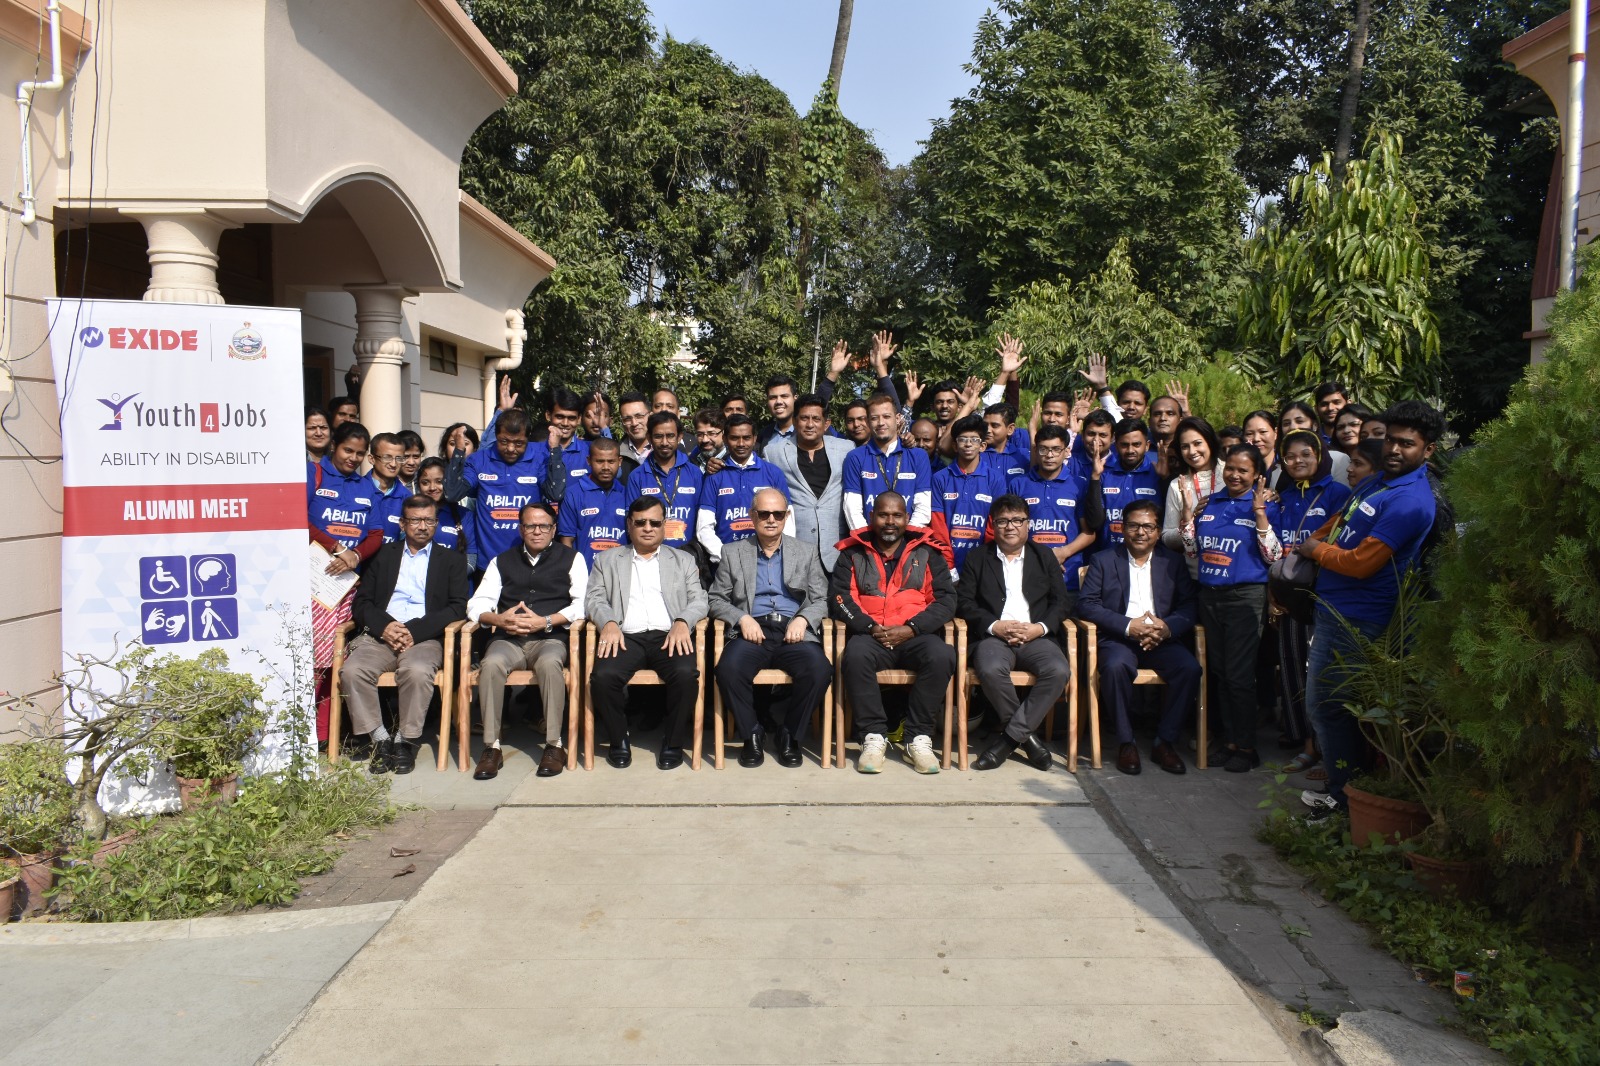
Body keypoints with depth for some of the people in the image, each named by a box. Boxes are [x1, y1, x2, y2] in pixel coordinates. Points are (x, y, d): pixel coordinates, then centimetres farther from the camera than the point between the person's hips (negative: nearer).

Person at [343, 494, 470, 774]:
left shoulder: (452, 560, 16)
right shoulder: (384, 555, 22)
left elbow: (458, 607, 2)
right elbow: (361, 602, 13)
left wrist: (415, 630, -11)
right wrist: (384, 626, -9)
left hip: (425, 637, -2)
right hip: (380, 634, 2)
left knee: (417, 671, -35)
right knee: (352, 670, -28)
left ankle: (406, 741, -18)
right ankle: (379, 739, -14)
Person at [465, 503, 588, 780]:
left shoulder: (571, 558, 13)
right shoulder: (502, 561, 22)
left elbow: (583, 604, -1)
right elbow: (477, 604, 13)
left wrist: (546, 621, -13)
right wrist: (499, 619, -9)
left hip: (551, 638, -2)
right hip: (508, 639, 2)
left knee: (549, 663, -36)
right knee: (491, 664, -31)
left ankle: (554, 745, -28)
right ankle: (491, 747, -24)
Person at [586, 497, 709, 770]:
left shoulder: (684, 560, 22)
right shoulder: (607, 560, 22)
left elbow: (699, 600, 11)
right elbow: (594, 599, 11)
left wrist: (682, 622, -12)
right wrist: (609, 623, -12)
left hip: (669, 636, 0)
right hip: (626, 637, 0)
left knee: (686, 673, -32)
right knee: (603, 675, -31)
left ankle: (673, 742, -11)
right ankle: (618, 740, -5)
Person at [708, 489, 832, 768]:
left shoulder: (806, 554, 18)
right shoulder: (733, 553, 16)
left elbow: (821, 600, 12)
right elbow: (716, 599, 13)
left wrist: (803, 619, -9)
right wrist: (742, 618, -7)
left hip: (793, 631, 1)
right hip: (752, 631, 0)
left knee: (820, 669, -31)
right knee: (728, 669, -33)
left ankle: (789, 734, -6)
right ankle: (751, 735, -9)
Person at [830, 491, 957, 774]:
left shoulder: (927, 552, 14)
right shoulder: (853, 552, 14)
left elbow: (946, 599, 5)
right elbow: (839, 596, 3)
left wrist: (911, 628, -10)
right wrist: (871, 627, -12)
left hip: (915, 636, 1)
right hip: (870, 636, 0)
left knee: (941, 655, -31)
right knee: (855, 655, -34)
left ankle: (918, 738, -18)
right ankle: (874, 736, -20)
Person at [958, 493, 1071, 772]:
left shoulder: (1044, 556, 19)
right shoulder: (977, 559, 14)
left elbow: (1060, 601, 12)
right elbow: (964, 602, 4)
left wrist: (1040, 628, -8)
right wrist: (995, 626, -12)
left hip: (1036, 637, 2)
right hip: (993, 635, -1)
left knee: (1059, 671, -30)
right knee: (991, 670, -35)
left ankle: (1010, 738, -20)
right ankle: (1027, 735, -14)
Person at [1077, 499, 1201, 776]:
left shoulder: (1173, 562, 16)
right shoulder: (1103, 560, 9)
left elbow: (1189, 607, 7)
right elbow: (1086, 604, -3)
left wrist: (1168, 627, -16)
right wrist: (1128, 626, -16)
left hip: (1160, 640, 2)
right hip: (1118, 639, -2)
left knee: (1189, 668, -26)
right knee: (1116, 666, -34)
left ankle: (1165, 741, -10)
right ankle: (1125, 742, -17)